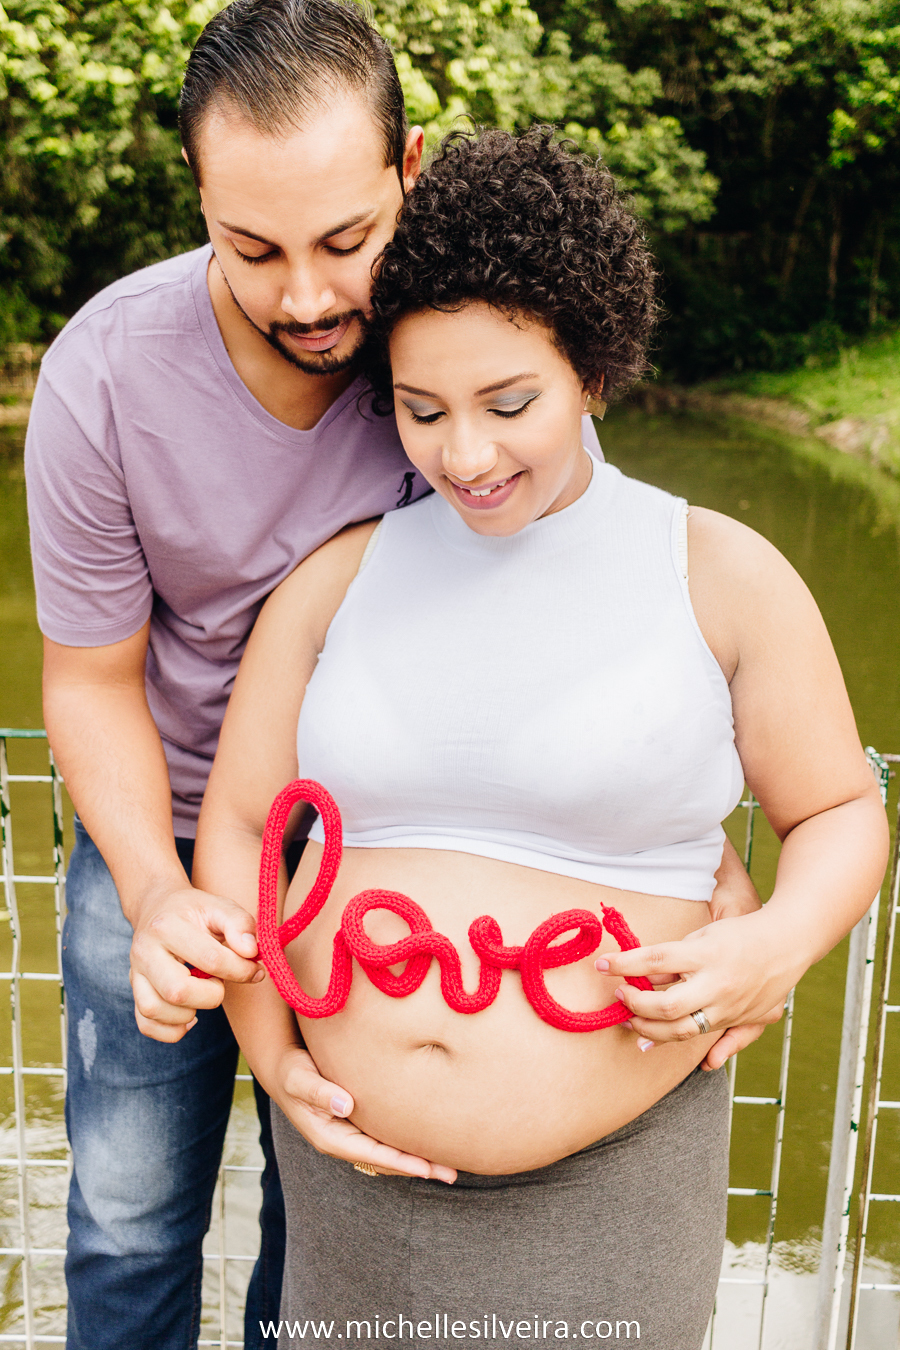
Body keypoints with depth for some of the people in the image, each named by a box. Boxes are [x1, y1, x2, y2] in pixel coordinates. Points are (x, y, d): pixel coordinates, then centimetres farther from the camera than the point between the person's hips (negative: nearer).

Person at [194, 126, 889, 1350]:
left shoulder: (723, 575, -10)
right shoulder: (339, 578, -3)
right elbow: (234, 826, 4)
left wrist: (777, 944, -19)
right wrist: (275, 1066, -4)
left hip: (611, 1171, -2)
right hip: (361, 1155, 3)